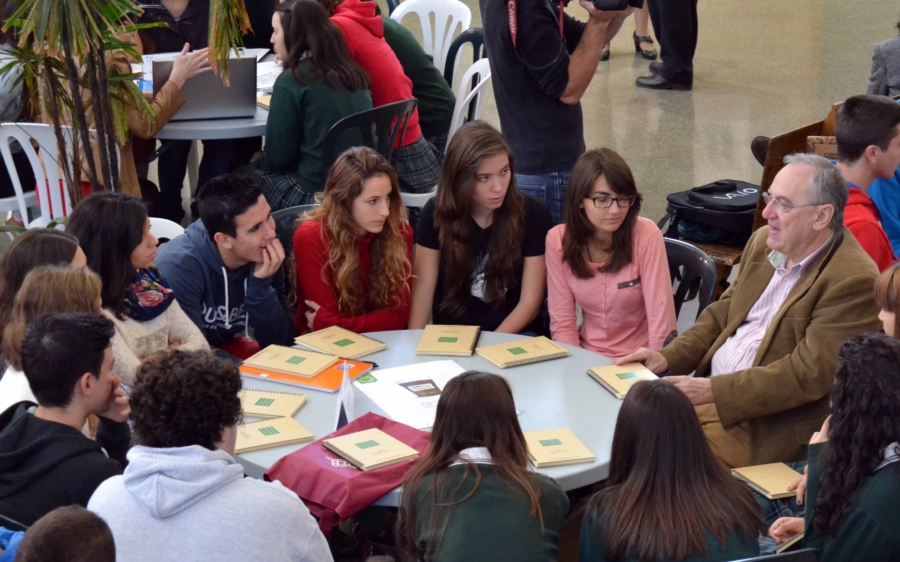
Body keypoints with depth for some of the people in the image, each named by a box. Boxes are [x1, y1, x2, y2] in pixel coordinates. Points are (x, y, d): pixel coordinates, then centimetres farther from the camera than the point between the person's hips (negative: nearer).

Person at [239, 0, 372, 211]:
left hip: (314, 194, -7)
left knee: (240, 177, 18)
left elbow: (276, 158, -9)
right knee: (261, 167, 26)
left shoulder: (291, 82, -14)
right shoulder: (352, 73, 6)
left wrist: (257, 160, 12)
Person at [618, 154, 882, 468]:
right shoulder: (764, 242, 7)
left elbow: (808, 374, -22)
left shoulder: (852, 280, -18)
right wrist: (668, 357, 1)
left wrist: (713, 390, -24)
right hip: (709, 390, 8)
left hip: (769, 426, -8)